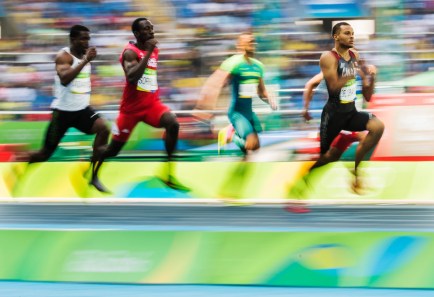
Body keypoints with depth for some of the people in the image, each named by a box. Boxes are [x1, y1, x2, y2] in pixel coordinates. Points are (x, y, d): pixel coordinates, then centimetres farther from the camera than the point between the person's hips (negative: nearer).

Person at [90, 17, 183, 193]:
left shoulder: (154, 50, 7)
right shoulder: (130, 52, -16)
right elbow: (131, 78, -34)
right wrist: (148, 53, -34)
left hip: (151, 103, 5)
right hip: (132, 106, -5)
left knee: (173, 124, -23)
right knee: (114, 148, 5)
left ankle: (170, 175, -18)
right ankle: (93, 174, 33)